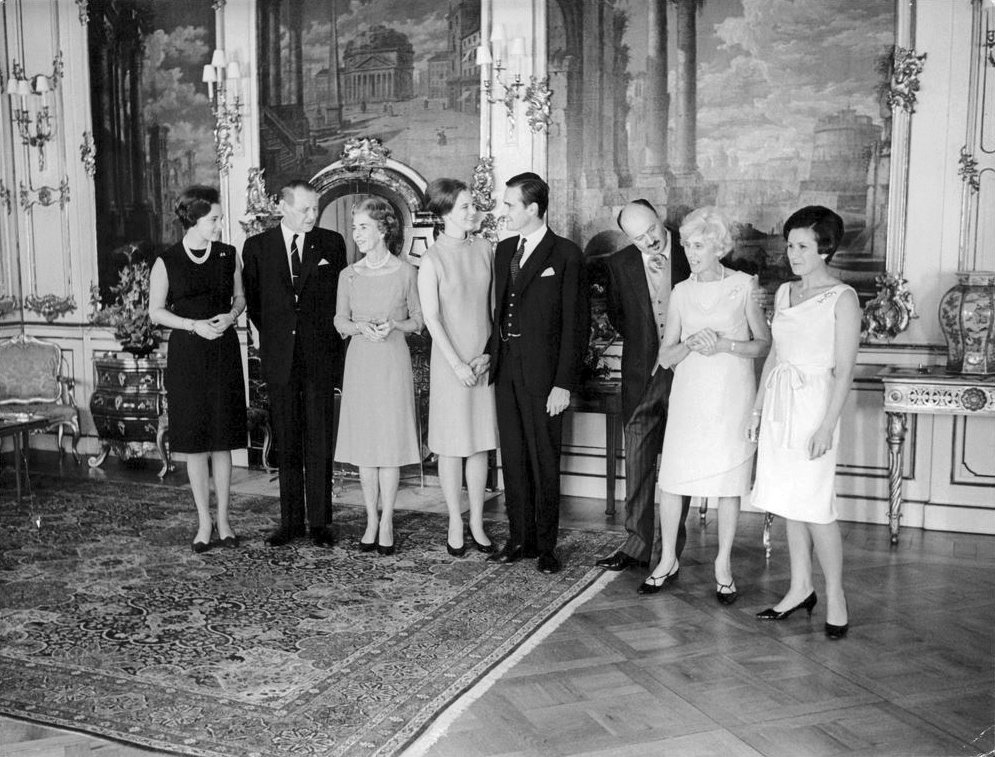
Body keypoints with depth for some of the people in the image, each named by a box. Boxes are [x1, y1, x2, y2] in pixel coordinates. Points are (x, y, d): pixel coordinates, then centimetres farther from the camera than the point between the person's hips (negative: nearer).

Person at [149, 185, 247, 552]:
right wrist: (194, 325, -12)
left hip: (224, 353, 2)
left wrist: (231, 316, -6)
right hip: (187, 355, -1)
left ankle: (223, 519, 15)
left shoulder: (228, 255, 5)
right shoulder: (166, 262, -2)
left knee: (222, 440, 4)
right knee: (195, 442, 2)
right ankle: (204, 522, 13)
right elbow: (156, 311, 2)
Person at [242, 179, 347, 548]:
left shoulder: (331, 243, 4)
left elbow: (341, 297, 10)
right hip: (279, 359, 1)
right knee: (286, 444, 6)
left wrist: (335, 345, 8)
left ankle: (320, 521, 9)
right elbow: (252, 300, 14)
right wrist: (273, 336, 12)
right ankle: (290, 521, 15)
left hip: (320, 357, -1)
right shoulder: (256, 246, 5)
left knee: (319, 443, 1)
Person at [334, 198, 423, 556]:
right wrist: (361, 327, -10)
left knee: (390, 441, -2)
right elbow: (340, 321, 10)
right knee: (363, 443, 5)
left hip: (393, 362, -3)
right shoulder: (349, 275, 6)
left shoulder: (406, 272, -1)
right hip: (359, 362, 3)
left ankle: (387, 522, 8)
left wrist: (393, 325, -15)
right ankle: (371, 520, 16)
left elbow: (418, 321, 4)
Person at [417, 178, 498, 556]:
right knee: (452, 446, 4)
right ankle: (455, 524, 16)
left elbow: (493, 305, 7)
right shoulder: (432, 260, -9)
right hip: (450, 361, -4)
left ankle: (477, 523, 20)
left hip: (484, 359, 4)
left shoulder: (485, 249, 4)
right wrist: (457, 364, -13)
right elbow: (431, 317, -9)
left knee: (480, 444, 9)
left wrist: (489, 353, -1)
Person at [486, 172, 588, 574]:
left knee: (544, 461, 2)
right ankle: (520, 538, 22)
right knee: (513, 458, 10)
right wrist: (490, 352, 5)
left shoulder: (566, 255, -6)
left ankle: (546, 545, 14)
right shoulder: (503, 250, 13)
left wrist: (563, 383, -13)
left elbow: (576, 323, -8)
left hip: (542, 373, -6)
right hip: (505, 369, 6)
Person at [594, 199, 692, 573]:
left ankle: (672, 548, 16)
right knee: (637, 465, 4)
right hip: (642, 374, 2)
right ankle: (637, 544, 14)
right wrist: (643, 344, 7)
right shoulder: (620, 264, 1)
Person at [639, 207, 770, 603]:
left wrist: (724, 344, -14)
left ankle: (723, 564, 19)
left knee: (730, 482, 3)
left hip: (733, 396, -2)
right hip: (689, 395, 2)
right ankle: (668, 560, 20)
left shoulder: (744, 285, -1)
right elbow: (665, 357, 5)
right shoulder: (681, 292, 5)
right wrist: (692, 344, -15)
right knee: (671, 478, 2)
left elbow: (765, 344, 1)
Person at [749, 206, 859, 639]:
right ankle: (801, 588, 21)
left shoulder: (842, 298, -8)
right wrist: (758, 406, 14)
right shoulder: (784, 292, 11)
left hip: (814, 404, -6)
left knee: (815, 507, -5)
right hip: (779, 404, 7)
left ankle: (836, 597, 9)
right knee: (789, 502, 10)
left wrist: (827, 425, -16)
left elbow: (844, 370, -11)